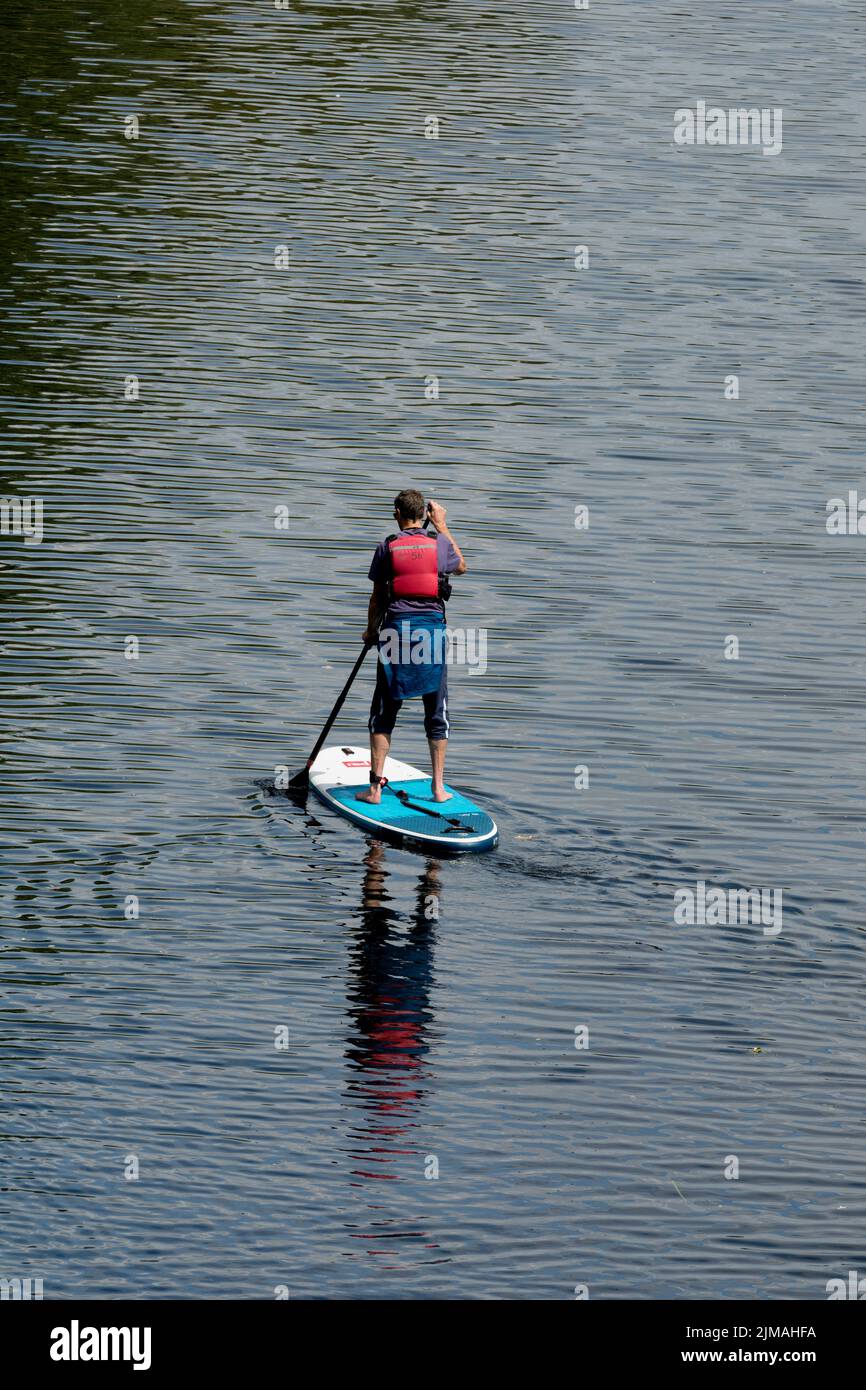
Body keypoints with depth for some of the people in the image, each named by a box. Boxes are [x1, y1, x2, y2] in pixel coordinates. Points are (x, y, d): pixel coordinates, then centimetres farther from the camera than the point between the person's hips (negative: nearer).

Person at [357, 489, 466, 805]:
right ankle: (438, 787, 10)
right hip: (433, 628, 1)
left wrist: (371, 631, 21)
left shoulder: (387, 548, -2)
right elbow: (461, 566, 24)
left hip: (396, 627, -1)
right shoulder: (440, 544, 1)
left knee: (384, 713, 7)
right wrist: (442, 526, 29)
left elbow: (377, 598, 4)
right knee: (437, 713, 10)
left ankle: (376, 787, 3)